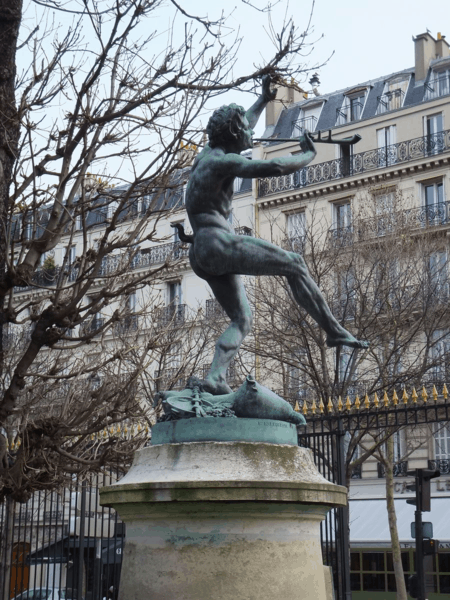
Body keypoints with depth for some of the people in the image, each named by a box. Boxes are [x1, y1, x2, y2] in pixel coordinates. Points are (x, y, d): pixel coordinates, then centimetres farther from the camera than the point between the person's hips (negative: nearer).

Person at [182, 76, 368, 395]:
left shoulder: (208, 155, 20)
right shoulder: (224, 161, -9)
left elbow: (238, 133, 39)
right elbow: (273, 167, -19)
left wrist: (263, 100, 45)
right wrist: (308, 155, -2)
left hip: (202, 255, 10)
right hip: (218, 244, -10)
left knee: (241, 319, 8)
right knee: (293, 264, -9)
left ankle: (215, 378, -9)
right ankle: (333, 330, -7)